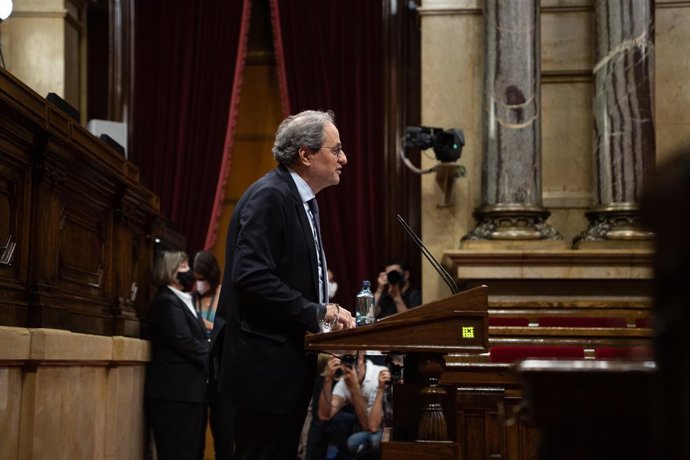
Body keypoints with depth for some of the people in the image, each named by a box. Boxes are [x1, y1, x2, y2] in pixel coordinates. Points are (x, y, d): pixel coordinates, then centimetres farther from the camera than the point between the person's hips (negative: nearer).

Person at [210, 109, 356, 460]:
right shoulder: (268, 196, -14)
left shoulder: (301, 201, 16)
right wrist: (317, 313, -19)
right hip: (265, 366, -10)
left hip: (289, 363, 10)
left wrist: (329, 312, 3)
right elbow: (251, 277, -24)